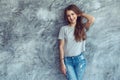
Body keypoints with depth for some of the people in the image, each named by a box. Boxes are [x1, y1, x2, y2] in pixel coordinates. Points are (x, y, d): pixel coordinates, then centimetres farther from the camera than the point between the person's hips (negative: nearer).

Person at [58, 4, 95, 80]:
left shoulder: (82, 27, 4)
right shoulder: (64, 29, 2)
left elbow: (92, 19, -16)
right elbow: (61, 46, 1)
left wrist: (81, 14, 0)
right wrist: (62, 63, -4)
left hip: (80, 59, 1)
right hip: (68, 60, -1)